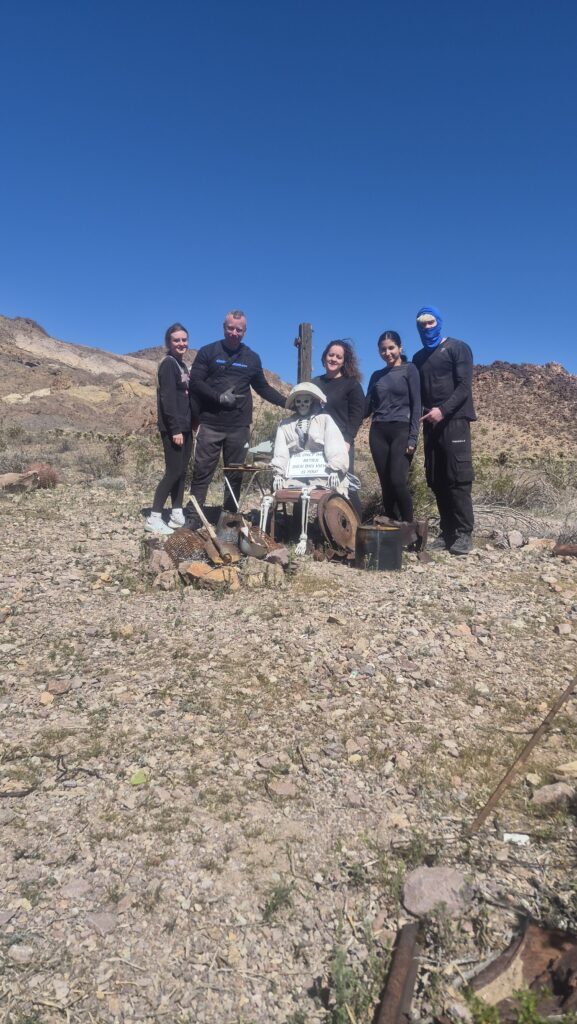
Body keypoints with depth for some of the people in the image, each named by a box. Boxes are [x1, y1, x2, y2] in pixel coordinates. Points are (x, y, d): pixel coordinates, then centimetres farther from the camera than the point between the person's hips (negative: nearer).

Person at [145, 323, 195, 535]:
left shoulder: (182, 365, 17)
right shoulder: (168, 364, -10)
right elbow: (168, 398, -18)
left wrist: (192, 422, 13)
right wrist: (175, 428, -23)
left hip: (185, 426, 9)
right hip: (173, 428, -9)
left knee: (182, 471, 9)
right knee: (173, 471, -10)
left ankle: (177, 514, 15)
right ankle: (154, 518, -5)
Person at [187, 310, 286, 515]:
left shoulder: (252, 358, 12)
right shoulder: (208, 352, 3)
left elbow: (263, 388, 18)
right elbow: (195, 382, -3)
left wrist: (287, 403, 8)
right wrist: (219, 397, -15)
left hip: (239, 426, 3)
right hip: (210, 424, -2)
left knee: (235, 474, 5)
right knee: (202, 470, -2)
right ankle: (192, 515, 3)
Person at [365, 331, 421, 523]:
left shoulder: (409, 370, 3)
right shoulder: (377, 375, 16)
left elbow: (416, 405, -3)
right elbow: (367, 407, 17)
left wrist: (413, 438, -11)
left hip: (401, 430, -4)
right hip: (378, 432, 4)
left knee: (398, 481, -16)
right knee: (386, 484, 1)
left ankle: (408, 525, -5)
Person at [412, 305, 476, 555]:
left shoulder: (457, 348, 4)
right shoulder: (418, 358, 21)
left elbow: (464, 386, -7)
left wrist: (443, 410, -19)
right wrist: (420, 414, 0)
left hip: (454, 421, -6)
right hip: (431, 424, 6)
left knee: (458, 478, -11)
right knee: (436, 480, 2)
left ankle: (464, 533, -9)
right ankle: (447, 532, 7)